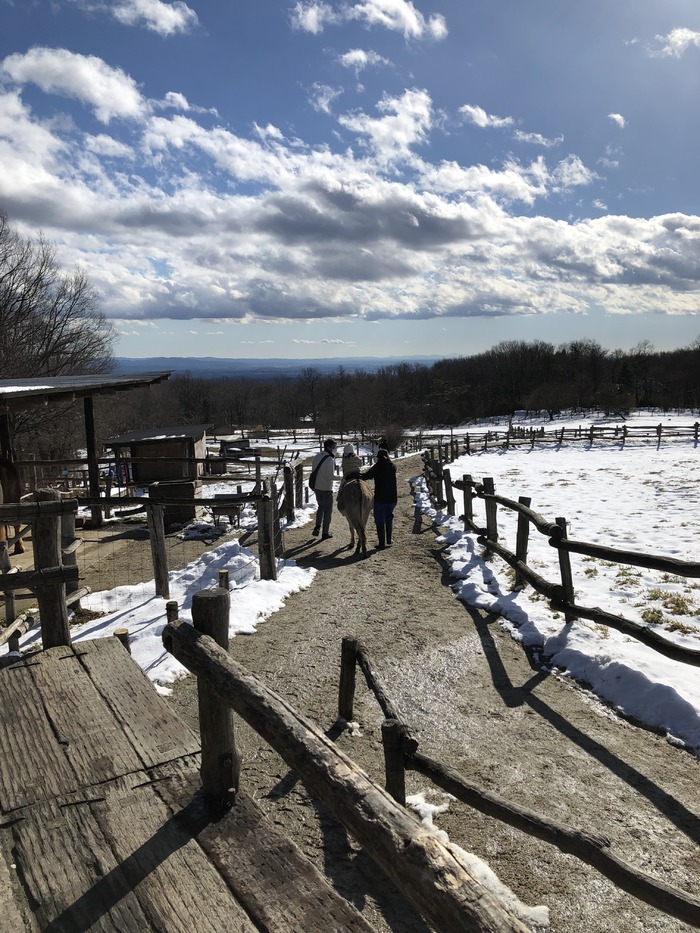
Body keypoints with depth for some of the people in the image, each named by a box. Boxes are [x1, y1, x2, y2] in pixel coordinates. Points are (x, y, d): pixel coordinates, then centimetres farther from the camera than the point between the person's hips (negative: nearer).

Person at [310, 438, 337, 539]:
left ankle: (318, 526, 11)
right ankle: (325, 532, 13)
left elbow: (313, 470, 9)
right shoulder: (330, 460, -21)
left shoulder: (317, 456, 3)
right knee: (328, 510, 8)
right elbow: (330, 476, -23)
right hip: (326, 488, -7)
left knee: (321, 506, 25)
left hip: (316, 487, 7)